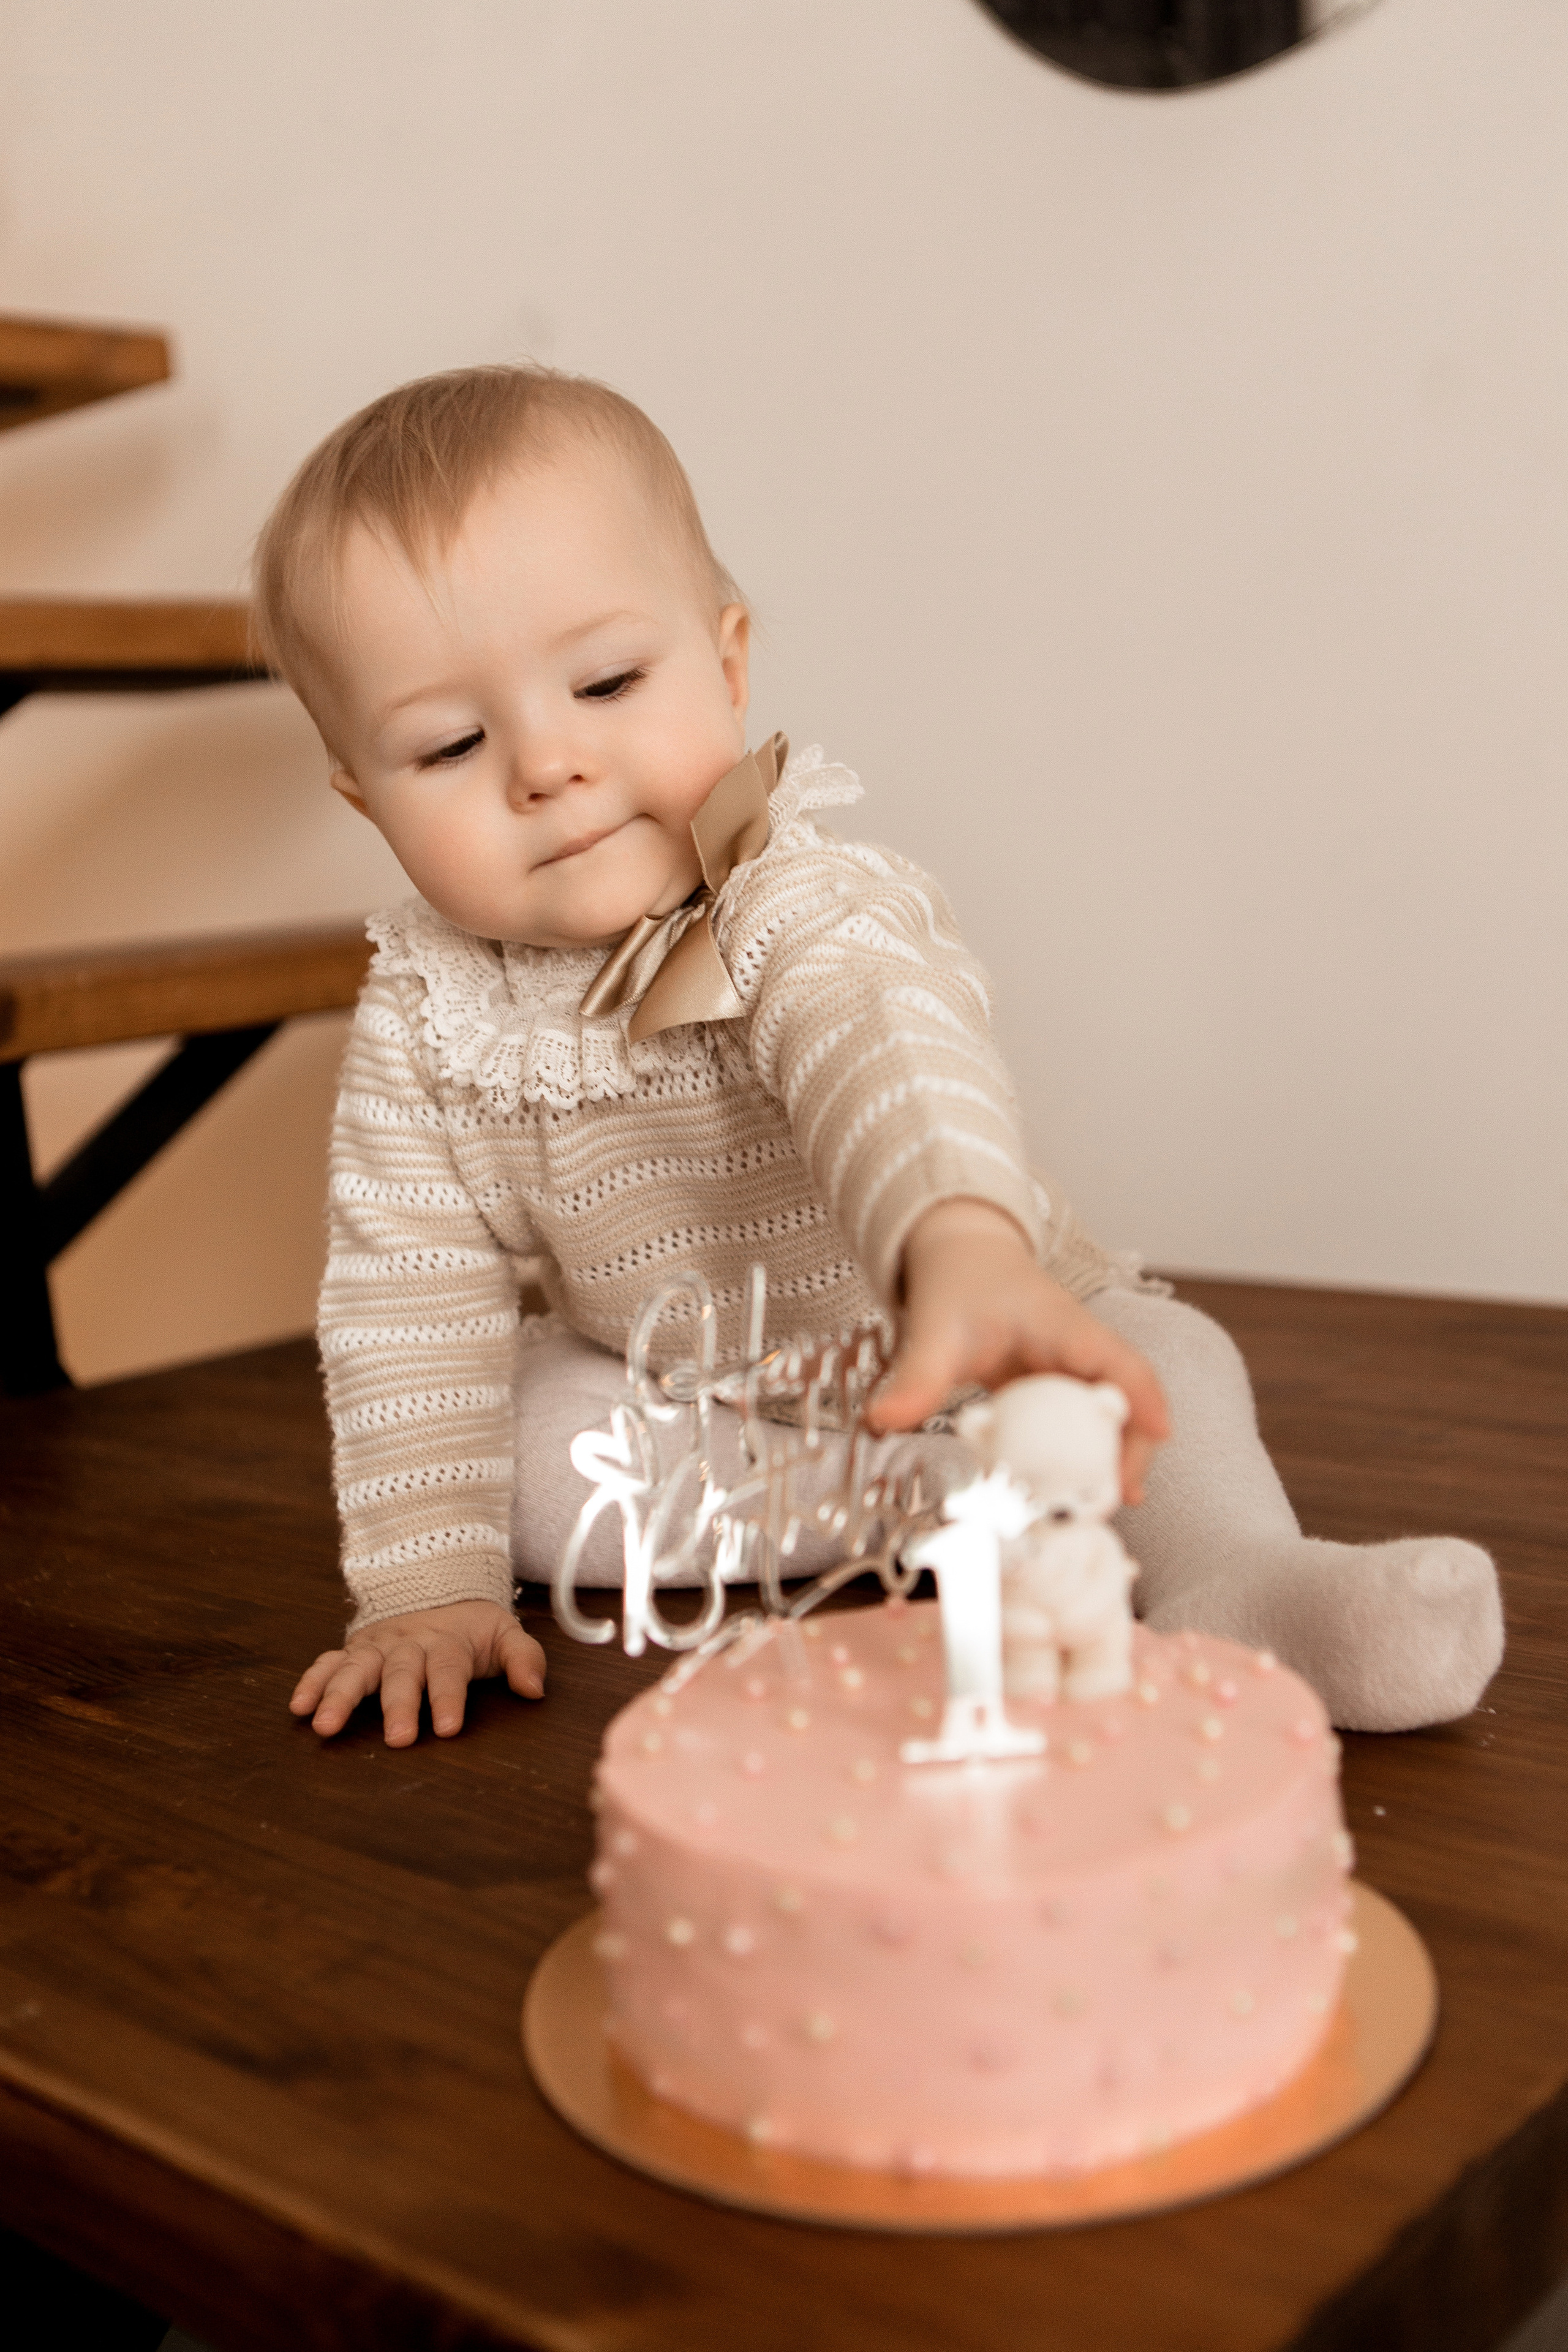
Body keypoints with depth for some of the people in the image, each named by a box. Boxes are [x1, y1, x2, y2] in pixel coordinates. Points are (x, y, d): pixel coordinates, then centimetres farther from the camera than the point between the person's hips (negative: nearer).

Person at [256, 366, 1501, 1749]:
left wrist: (966, 1253, -75)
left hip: (951, 1364, -3)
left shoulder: (815, 911, -30)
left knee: (1160, 1354, -25)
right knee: (519, 1426, -22)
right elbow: (409, 1301, -12)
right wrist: (428, 1583, -21)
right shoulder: (422, 1022, -16)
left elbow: (891, 1061, -53)